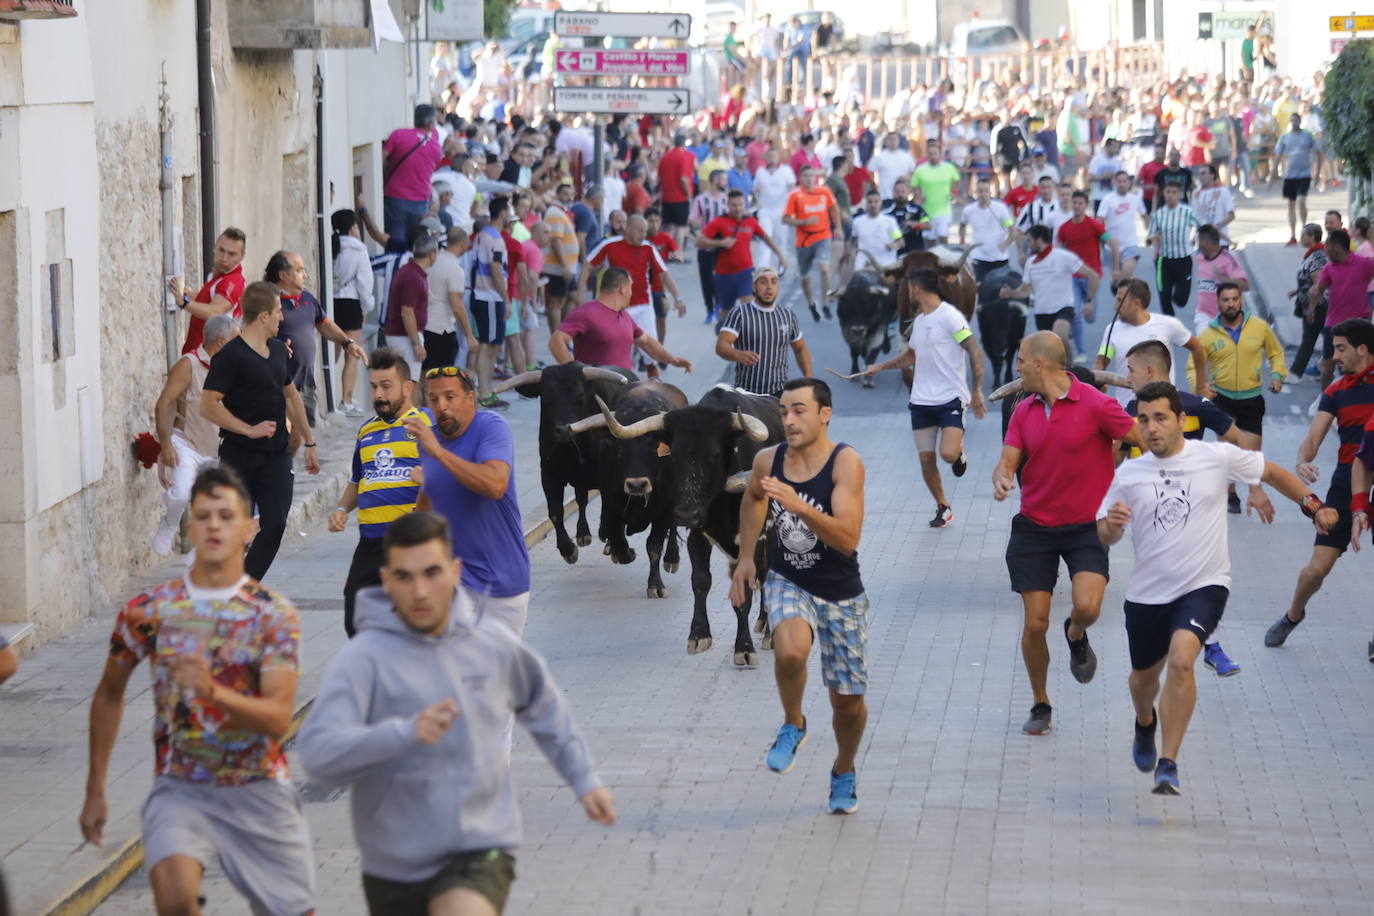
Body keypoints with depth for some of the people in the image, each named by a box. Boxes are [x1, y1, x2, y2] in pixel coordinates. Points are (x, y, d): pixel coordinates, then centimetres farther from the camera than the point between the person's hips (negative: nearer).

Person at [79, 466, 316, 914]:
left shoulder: (274, 614, -5)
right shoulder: (150, 610, -2)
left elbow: (278, 718, -15)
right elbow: (109, 696, 14)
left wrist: (214, 692, -33)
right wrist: (95, 790, 14)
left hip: (259, 791, 1)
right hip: (180, 790, -1)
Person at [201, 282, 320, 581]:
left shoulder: (277, 349, 13)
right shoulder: (230, 356, -12)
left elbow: (291, 396, 25)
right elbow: (208, 406, -18)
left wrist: (308, 443, 26)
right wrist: (249, 429, -21)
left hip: (276, 455, 6)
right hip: (239, 457, -6)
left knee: (274, 526, -6)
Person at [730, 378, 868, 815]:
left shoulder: (846, 462, -20)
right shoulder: (768, 461, -7)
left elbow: (848, 539, -30)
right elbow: (752, 498, 19)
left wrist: (799, 506, -41)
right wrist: (746, 556, 13)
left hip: (841, 594, -1)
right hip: (787, 582, 1)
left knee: (848, 700, 7)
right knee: (790, 651, -32)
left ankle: (844, 771, 38)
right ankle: (792, 726, -3)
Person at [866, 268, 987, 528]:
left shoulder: (950, 316, -10)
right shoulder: (918, 320, 14)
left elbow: (975, 352, -13)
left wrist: (977, 391, -17)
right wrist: (880, 367, 29)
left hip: (950, 399, -7)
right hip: (921, 400, 7)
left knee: (948, 454, -21)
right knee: (926, 459, 3)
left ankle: (959, 452, 14)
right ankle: (942, 507, 19)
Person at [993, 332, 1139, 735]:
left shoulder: (1095, 405, -11)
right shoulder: (1024, 412, 4)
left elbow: (1143, 441, -6)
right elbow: (1007, 462, 1)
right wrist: (1001, 479, -22)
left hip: (1086, 527, -3)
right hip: (1034, 528, 3)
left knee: (1087, 607, -24)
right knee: (1035, 623, -2)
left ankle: (1076, 635, 15)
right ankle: (1040, 706, 18)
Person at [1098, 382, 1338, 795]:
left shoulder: (1217, 457, -6)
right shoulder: (1128, 474, -1)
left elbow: (1272, 473, 10)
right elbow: (1104, 536, 5)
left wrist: (1313, 507, 8)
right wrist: (1111, 524, -18)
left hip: (1204, 587, -3)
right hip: (1147, 593, 3)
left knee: (1181, 660, -27)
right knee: (1144, 676, 18)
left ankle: (1168, 764, -20)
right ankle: (1146, 724, 56)